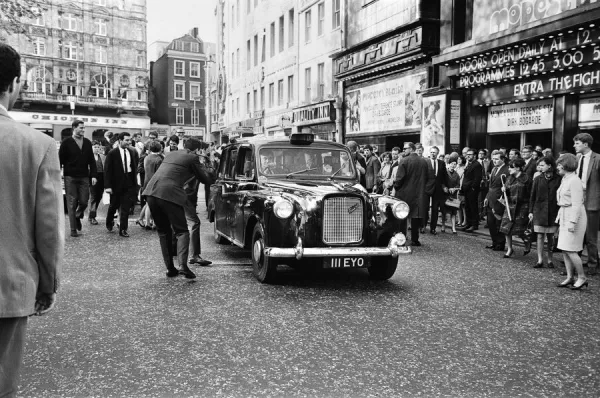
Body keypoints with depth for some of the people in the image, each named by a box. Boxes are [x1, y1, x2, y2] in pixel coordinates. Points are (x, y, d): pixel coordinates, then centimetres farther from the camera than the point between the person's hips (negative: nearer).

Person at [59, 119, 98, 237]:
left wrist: (93, 175, 1)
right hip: (70, 177, -3)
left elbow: (92, 160, 10)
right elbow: (60, 160, -3)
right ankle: (73, 229, 9)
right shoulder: (66, 142, -2)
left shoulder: (87, 142, 9)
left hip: (84, 177, 3)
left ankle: (78, 216, 32)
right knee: (72, 203, 0)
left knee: (84, 202, 0)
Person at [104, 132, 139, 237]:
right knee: (114, 205, 15)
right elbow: (107, 170, -9)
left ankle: (123, 230, 8)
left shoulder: (133, 153, 3)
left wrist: (135, 181, 3)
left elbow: (136, 166, 9)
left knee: (126, 208, 1)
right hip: (116, 184, -2)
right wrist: (107, 186, -15)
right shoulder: (112, 154, -8)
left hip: (129, 184, 2)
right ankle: (109, 222, 42)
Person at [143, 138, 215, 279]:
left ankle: (170, 268, 17)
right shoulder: (192, 158, 3)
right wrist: (209, 170, 29)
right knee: (182, 231, 2)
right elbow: (206, 180, 7)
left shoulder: (171, 154, 23)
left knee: (163, 232, 16)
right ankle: (183, 265, -15)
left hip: (151, 192, 7)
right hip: (169, 193, -7)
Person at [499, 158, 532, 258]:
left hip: (522, 207, -6)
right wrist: (504, 190, -9)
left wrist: (530, 211, -11)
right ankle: (510, 249, 18)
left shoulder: (526, 179, -8)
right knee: (506, 228, 2)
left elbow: (530, 195, -7)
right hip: (510, 206, 6)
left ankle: (527, 242, 25)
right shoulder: (510, 178, 9)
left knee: (518, 230, -6)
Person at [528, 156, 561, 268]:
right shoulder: (538, 179, 2)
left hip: (553, 212, -1)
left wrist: (560, 211, -5)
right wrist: (531, 211, 3)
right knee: (540, 236, 1)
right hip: (539, 211, 1)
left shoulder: (558, 179, -3)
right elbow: (532, 196, 5)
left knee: (551, 236, 7)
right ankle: (540, 260, 6)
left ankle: (550, 260, 19)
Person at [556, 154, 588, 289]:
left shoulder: (574, 181, -16)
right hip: (565, 216, 9)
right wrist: (560, 218, 19)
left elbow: (577, 204, -19)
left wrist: (572, 222, -22)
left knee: (570, 250, -6)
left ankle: (582, 278, 7)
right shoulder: (565, 180, 13)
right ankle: (570, 278, 16)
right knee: (564, 250, 9)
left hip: (574, 217, -9)